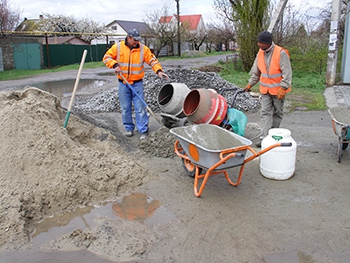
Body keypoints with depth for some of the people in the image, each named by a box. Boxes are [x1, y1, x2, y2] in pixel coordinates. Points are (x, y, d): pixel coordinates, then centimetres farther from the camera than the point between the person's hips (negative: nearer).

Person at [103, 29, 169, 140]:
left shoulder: (143, 49, -1)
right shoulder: (117, 47, -1)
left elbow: (152, 60, -1)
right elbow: (107, 57, 3)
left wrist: (158, 70, -16)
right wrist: (115, 65, -13)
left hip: (137, 83, -1)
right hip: (123, 84, 1)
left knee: (140, 108, -3)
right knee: (125, 108, 8)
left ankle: (143, 130, 3)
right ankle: (129, 128, 23)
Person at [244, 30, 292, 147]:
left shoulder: (281, 53, -17)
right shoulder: (260, 53, 2)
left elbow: (287, 73, -18)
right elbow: (256, 71, 15)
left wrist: (283, 88, -22)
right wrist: (250, 84, 18)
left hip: (278, 89, -4)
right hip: (265, 89, 5)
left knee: (277, 113, 11)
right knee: (265, 112, -2)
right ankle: (264, 138, -3)